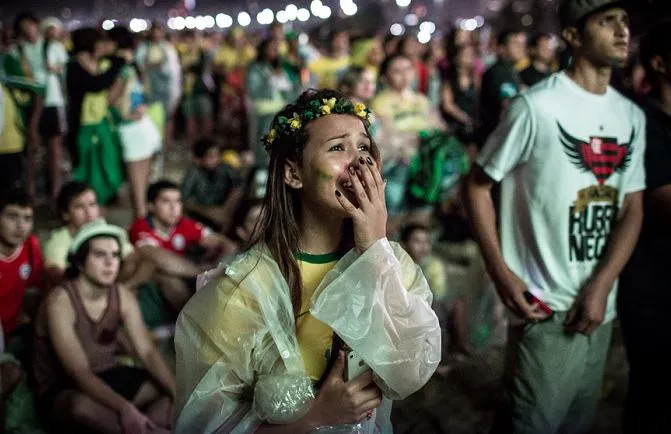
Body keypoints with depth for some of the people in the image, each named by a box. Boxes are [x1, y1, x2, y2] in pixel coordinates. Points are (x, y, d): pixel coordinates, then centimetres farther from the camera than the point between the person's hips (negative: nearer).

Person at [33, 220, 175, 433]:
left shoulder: (123, 296, -4)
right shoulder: (60, 301, -22)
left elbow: (147, 351, -10)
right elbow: (80, 372, -29)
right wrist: (124, 408, -43)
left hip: (108, 377, 7)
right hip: (61, 390, -7)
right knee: (82, 405, -41)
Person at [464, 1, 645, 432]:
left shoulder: (632, 116, 7)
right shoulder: (537, 106, -12)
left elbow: (632, 209, 4)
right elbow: (478, 186, -7)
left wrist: (601, 287, -9)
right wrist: (500, 272, -16)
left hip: (601, 304, 6)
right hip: (548, 307, -6)